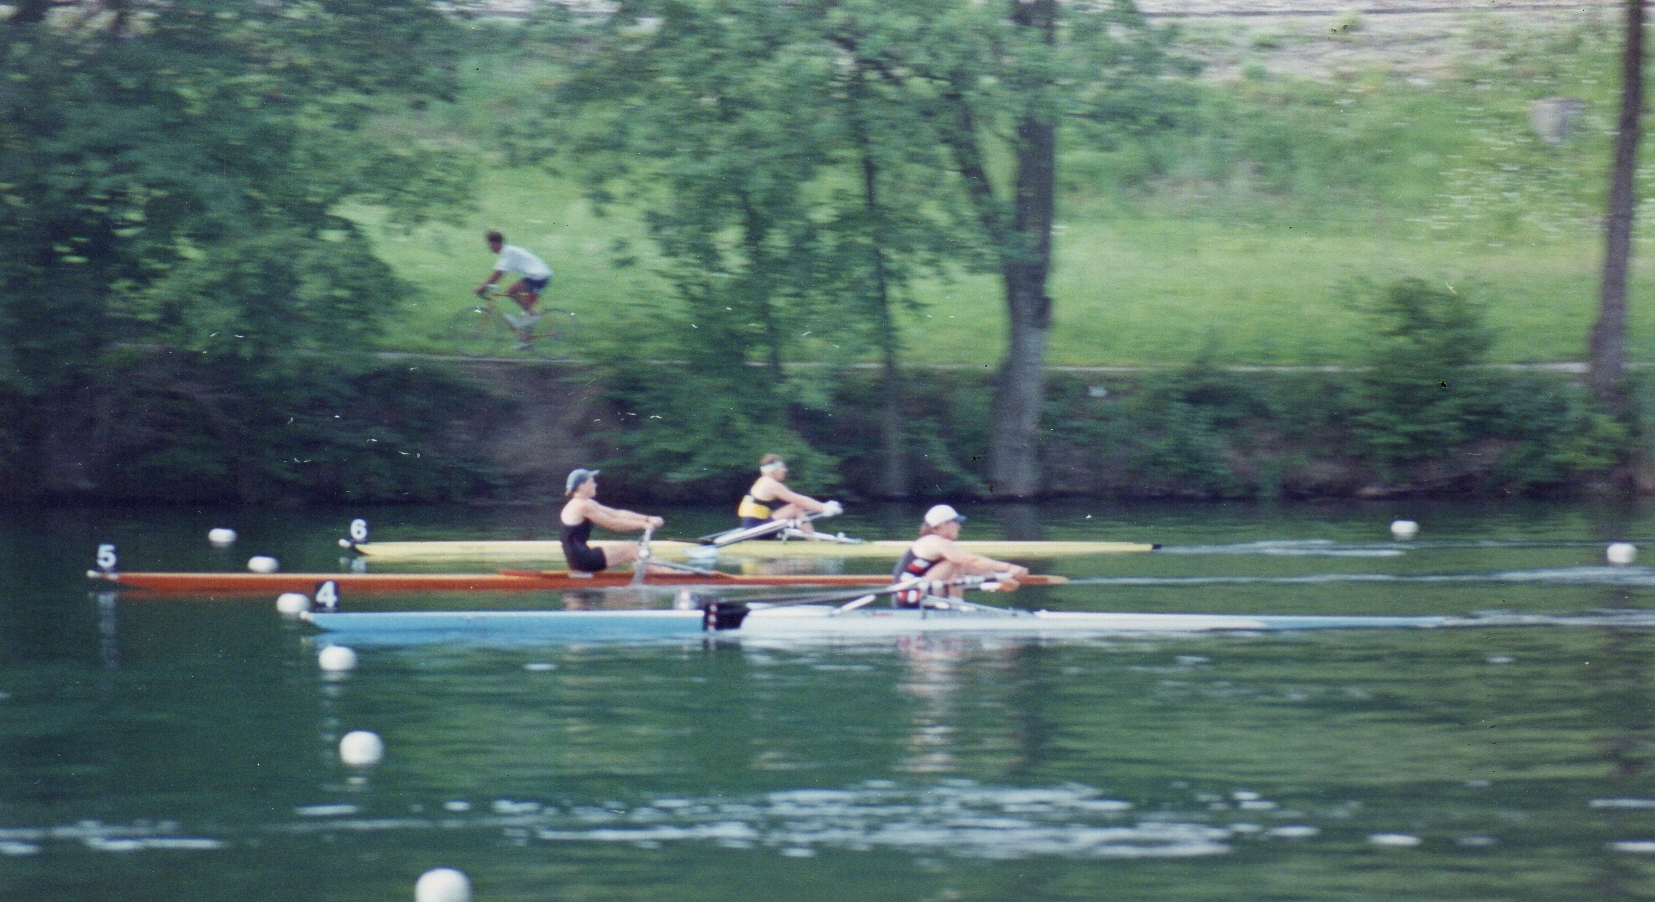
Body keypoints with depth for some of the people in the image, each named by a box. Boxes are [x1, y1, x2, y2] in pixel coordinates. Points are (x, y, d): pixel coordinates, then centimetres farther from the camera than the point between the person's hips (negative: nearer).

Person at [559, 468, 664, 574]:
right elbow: (612, 524, -13)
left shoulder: (587, 504, 16)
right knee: (632, 549, -8)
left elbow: (618, 514, 13)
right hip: (582, 559, -10)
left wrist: (648, 519, 6)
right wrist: (642, 524, -6)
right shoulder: (582, 506, -14)